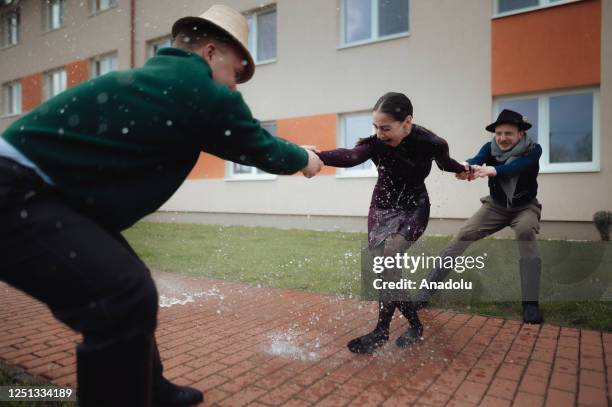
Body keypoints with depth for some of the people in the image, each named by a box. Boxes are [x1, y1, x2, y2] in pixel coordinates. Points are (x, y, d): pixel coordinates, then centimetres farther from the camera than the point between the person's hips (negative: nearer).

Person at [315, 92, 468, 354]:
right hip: (381, 207, 4)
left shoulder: (430, 143, -21)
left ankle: (382, 331, -7)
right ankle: (414, 325, 16)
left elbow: (446, 163, 4)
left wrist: (463, 169, 26)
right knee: (383, 268, 0)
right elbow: (352, 156, -39)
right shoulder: (377, 142, -19)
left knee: (388, 259, -23)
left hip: (412, 210, -3)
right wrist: (318, 156, -59)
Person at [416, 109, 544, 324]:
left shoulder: (533, 150, -21)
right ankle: (426, 291, -13)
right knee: (463, 236, -15)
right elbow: (476, 160, -37)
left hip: (525, 207, -2)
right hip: (495, 206, 2)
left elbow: (515, 167, -42)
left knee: (526, 232, -35)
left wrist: (491, 170, -63)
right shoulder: (490, 148, -15)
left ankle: (531, 303, -28)